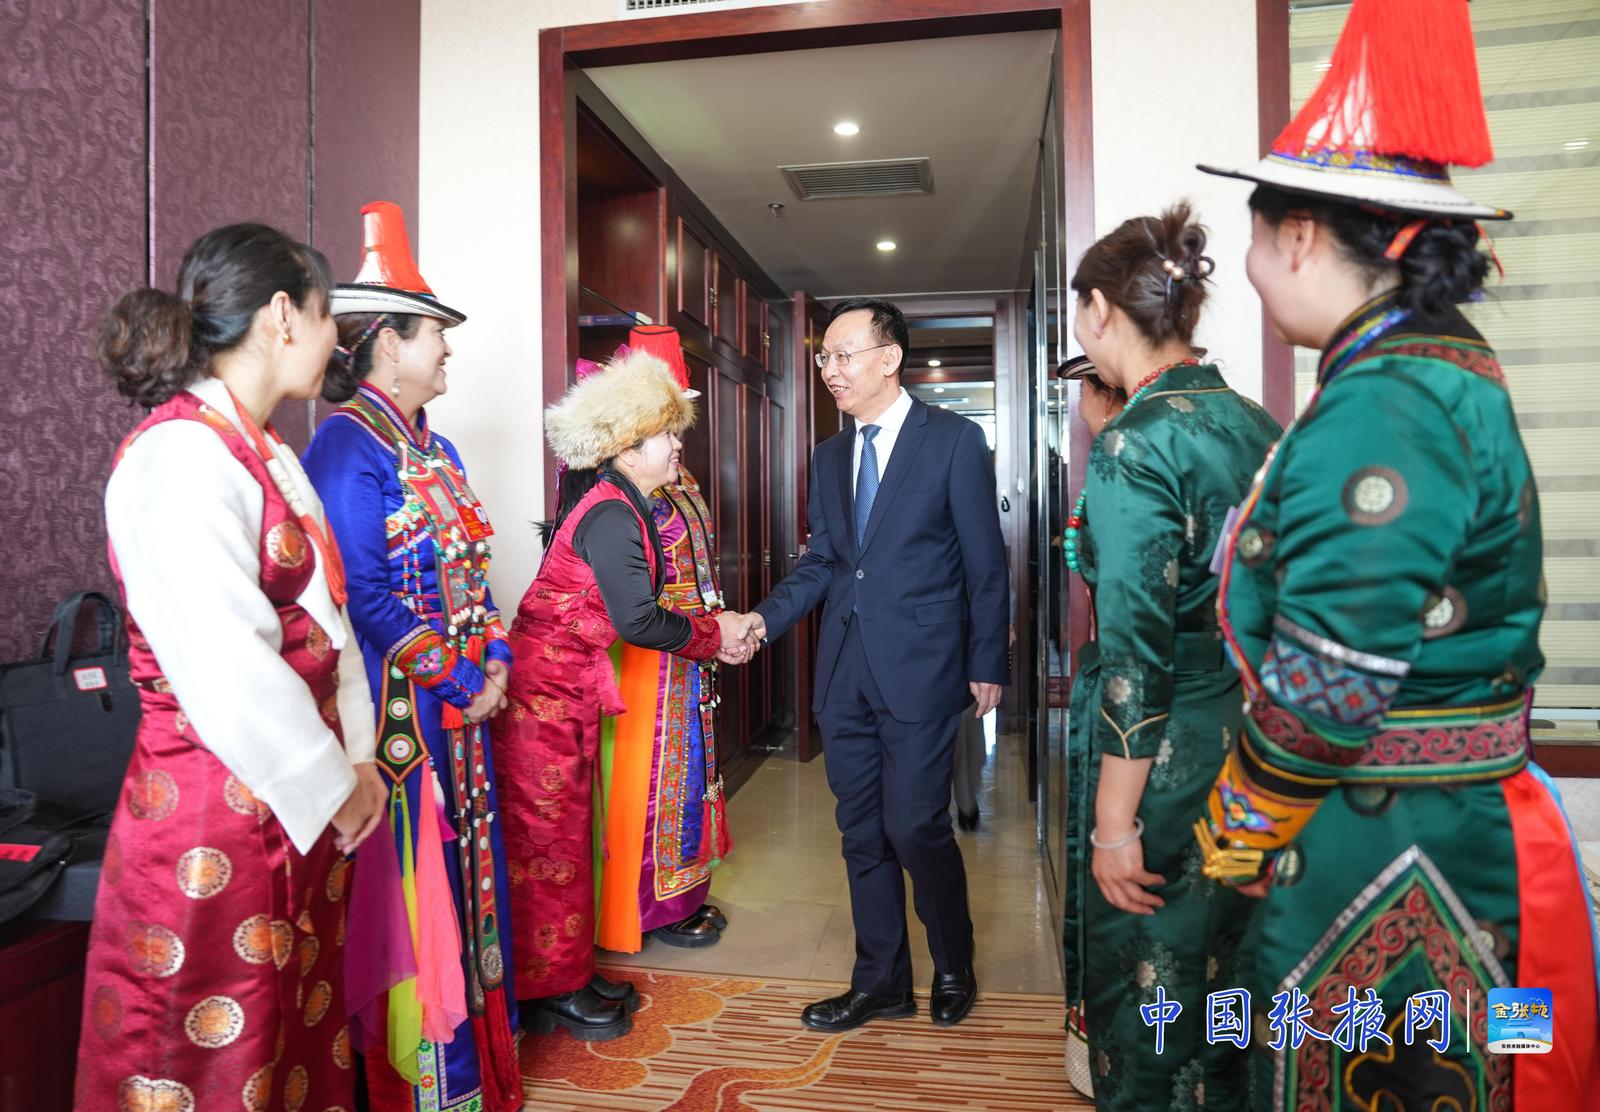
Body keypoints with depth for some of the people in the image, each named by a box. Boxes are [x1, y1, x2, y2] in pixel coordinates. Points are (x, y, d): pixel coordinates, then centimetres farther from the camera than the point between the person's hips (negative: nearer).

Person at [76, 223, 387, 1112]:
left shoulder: (265, 454, 11)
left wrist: (354, 756, 7)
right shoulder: (181, 456, -18)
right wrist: (334, 788, -13)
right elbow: (228, 669, -24)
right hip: (212, 820, -8)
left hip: (299, 803, 8)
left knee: (297, 1035, 19)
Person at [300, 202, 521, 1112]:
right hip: (398, 712, -9)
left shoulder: (437, 450, 15)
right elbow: (362, 596, -19)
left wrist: (496, 661, 2)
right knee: (411, 891, 2)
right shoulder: (348, 446, -13)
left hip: (462, 706, 9)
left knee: (466, 876, 16)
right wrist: (462, 680, -14)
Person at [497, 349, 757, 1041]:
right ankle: (547, 991, 16)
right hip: (546, 689, -10)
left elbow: (628, 611, 10)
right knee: (546, 836, 2)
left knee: (570, 829, 16)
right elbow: (636, 620, -23)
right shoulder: (612, 514, -19)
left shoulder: (619, 504, 11)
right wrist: (712, 634, -8)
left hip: (572, 685, 10)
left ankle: (570, 973, 29)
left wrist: (713, 633, 1)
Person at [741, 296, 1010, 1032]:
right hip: (845, 673, 6)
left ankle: (954, 969, 26)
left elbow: (985, 564, -3)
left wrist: (987, 666, -4)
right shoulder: (830, 456, 12)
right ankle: (881, 983, 29)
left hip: (920, 668, -5)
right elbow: (820, 562, 11)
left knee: (915, 827, -2)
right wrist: (764, 620, -4)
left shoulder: (954, 440, -4)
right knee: (862, 833, 12)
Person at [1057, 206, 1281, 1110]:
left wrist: (1113, 824, -15)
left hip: (1167, 764, -8)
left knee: (1141, 1000, 10)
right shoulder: (1257, 425, 4)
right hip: (1253, 756, 8)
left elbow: (1135, 655, -21)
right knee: (1226, 989, 23)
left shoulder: (1135, 444, -18)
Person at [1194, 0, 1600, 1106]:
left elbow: (1327, 682, -25)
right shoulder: (1443, 365, 9)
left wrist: (1241, 835, -9)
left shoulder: (1383, 406, -23)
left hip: (1382, 861, -10)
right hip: (1459, 833, 10)